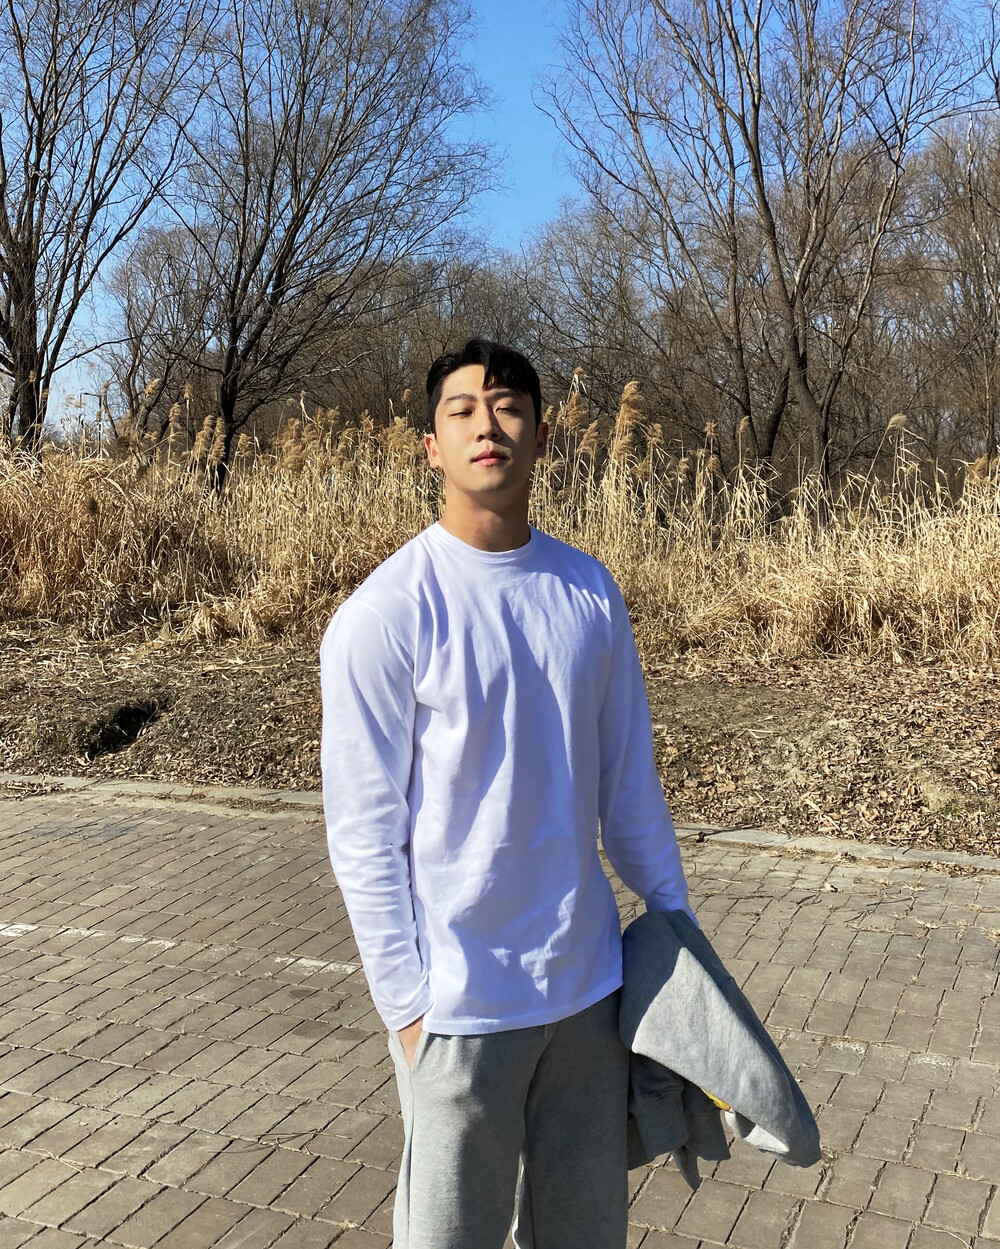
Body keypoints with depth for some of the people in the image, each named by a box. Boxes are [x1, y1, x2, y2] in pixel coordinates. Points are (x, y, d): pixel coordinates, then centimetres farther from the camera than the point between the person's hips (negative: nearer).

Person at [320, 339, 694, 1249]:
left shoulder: (590, 590, 1)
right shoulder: (385, 614, -15)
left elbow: (628, 776, 9)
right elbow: (364, 833, -11)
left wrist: (672, 912, 11)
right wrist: (406, 1000, -10)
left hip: (591, 979, 5)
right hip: (460, 1001, -4)